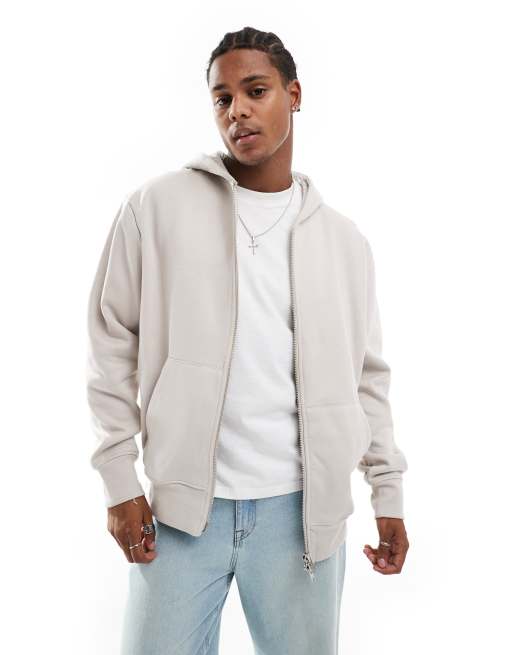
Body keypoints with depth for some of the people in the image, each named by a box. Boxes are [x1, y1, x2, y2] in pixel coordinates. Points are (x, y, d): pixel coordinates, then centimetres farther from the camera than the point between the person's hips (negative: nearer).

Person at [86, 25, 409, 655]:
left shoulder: (344, 240, 7)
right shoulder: (156, 206, 0)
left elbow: (367, 377, 12)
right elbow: (112, 342, 0)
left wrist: (389, 492, 9)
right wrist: (119, 480, -3)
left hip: (304, 509, 2)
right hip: (181, 506, -1)